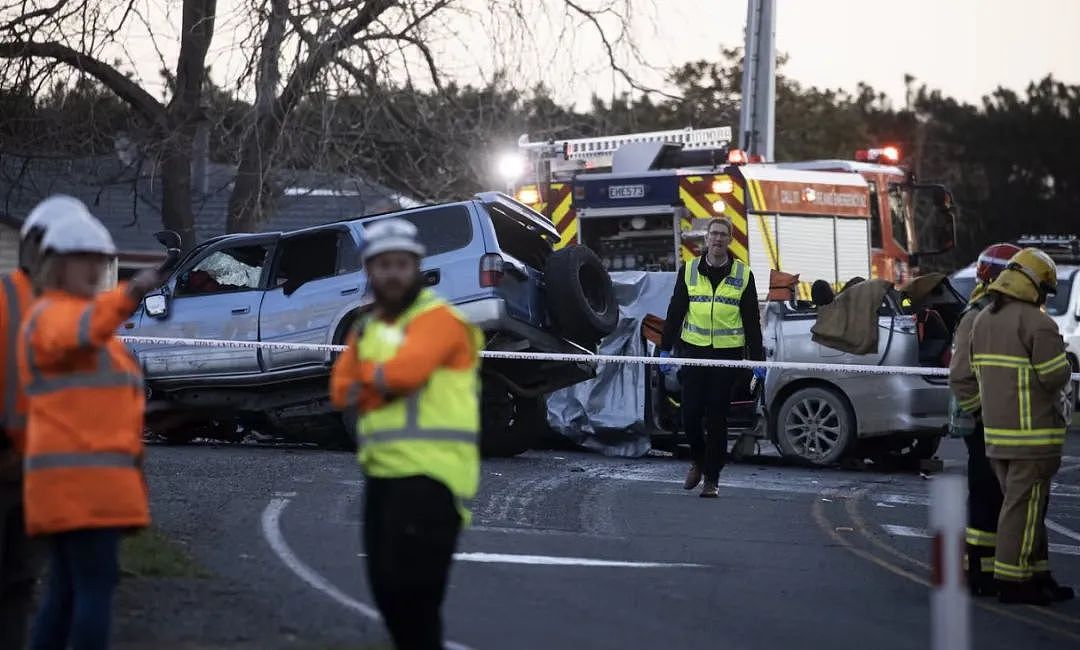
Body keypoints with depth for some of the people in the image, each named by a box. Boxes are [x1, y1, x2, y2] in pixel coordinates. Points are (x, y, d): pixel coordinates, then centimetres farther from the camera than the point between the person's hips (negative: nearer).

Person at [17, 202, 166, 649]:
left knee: (68, 592, 9)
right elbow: (82, 329, -35)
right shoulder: (53, 315, -7)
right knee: (97, 586, -12)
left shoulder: (72, 317, 25)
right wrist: (131, 292, -50)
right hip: (83, 477, -10)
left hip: (80, 478, 10)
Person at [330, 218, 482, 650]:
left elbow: (404, 370, -22)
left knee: (412, 588, -13)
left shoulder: (437, 318, -6)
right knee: (387, 588, 13)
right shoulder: (368, 328, 19)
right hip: (383, 474, 9)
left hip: (430, 474, -9)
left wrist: (369, 375, -1)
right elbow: (342, 391, 10)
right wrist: (385, 383, -7)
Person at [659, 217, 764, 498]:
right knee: (690, 414, -2)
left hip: (727, 353, -1)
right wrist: (666, 348, 3)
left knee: (717, 417, 0)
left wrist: (757, 358, 3)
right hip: (694, 350, 1)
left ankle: (711, 478, 7)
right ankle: (698, 461, 24)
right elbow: (675, 311, 9)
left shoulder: (743, 274, 4)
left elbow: (752, 319, 6)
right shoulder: (689, 270, 6)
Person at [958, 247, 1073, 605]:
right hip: (1032, 431, -8)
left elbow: (970, 372, 14)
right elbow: (1056, 376, -17)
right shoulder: (1037, 323, -15)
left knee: (1025, 504, 15)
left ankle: (1038, 575, 18)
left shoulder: (983, 320, 11)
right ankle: (1011, 580, -1)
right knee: (1023, 506, -3)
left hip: (995, 429, 8)